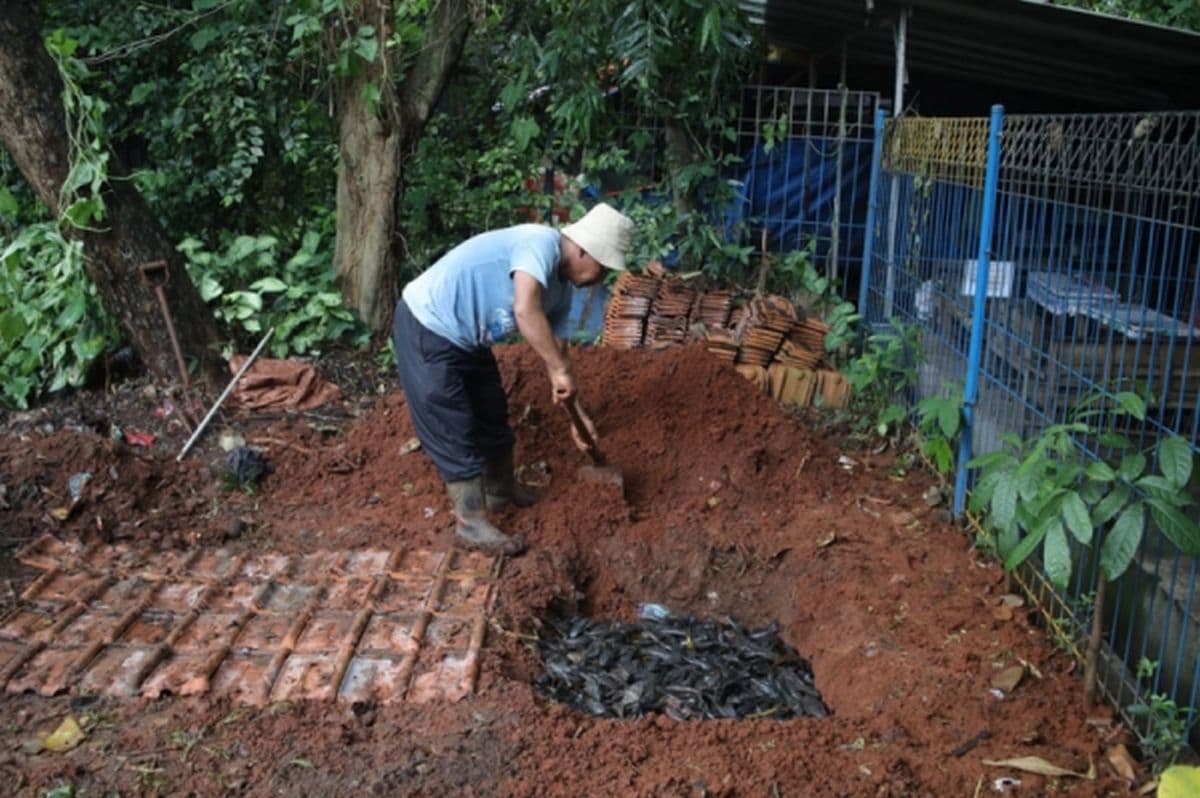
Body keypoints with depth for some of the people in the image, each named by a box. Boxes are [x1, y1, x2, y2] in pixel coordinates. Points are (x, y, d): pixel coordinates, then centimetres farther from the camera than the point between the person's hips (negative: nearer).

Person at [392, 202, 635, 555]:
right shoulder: (540, 243, -25)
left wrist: (576, 412, 12)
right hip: (426, 327, -10)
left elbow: (555, 348, 13)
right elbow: (525, 311, -40)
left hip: (466, 338, 10)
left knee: (493, 412, 20)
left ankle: (501, 488, 41)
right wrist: (562, 370, -34)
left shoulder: (562, 288, 5)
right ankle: (471, 524, 6)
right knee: (454, 430, -4)